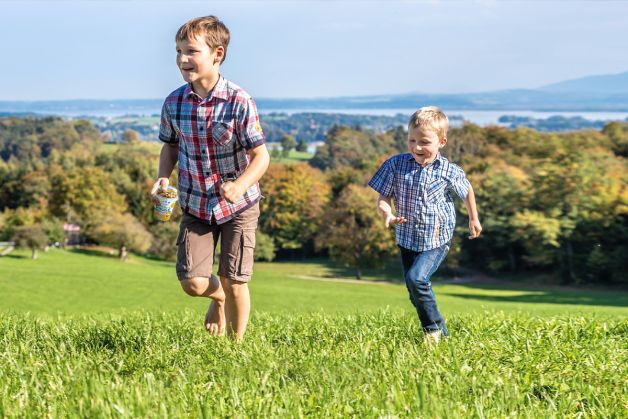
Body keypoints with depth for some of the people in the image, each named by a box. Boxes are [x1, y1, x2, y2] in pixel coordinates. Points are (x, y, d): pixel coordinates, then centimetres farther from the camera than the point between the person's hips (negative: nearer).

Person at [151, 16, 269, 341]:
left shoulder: (239, 103, -19)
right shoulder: (174, 103, -6)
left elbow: (261, 156, -16)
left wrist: (240, 186, -35)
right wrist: (162, 178, -8)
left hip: (238, 205, -3)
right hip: (195, 206, 3)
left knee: (234, 283, 1)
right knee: (193, 283, -7)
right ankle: (218, 297, 31)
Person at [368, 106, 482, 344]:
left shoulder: (449, 171, -10)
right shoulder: (396, 165, -9)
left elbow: (467, 191, 10)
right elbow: (383, 198, -6)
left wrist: (474, 219, 21)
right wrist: (387, 214, -28)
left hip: (437, 240, -4)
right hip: (407, 239, 4)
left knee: (416, 278, -24)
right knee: (417, 295, 10)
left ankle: (434, 328, -4)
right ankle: (442, 334, 27)